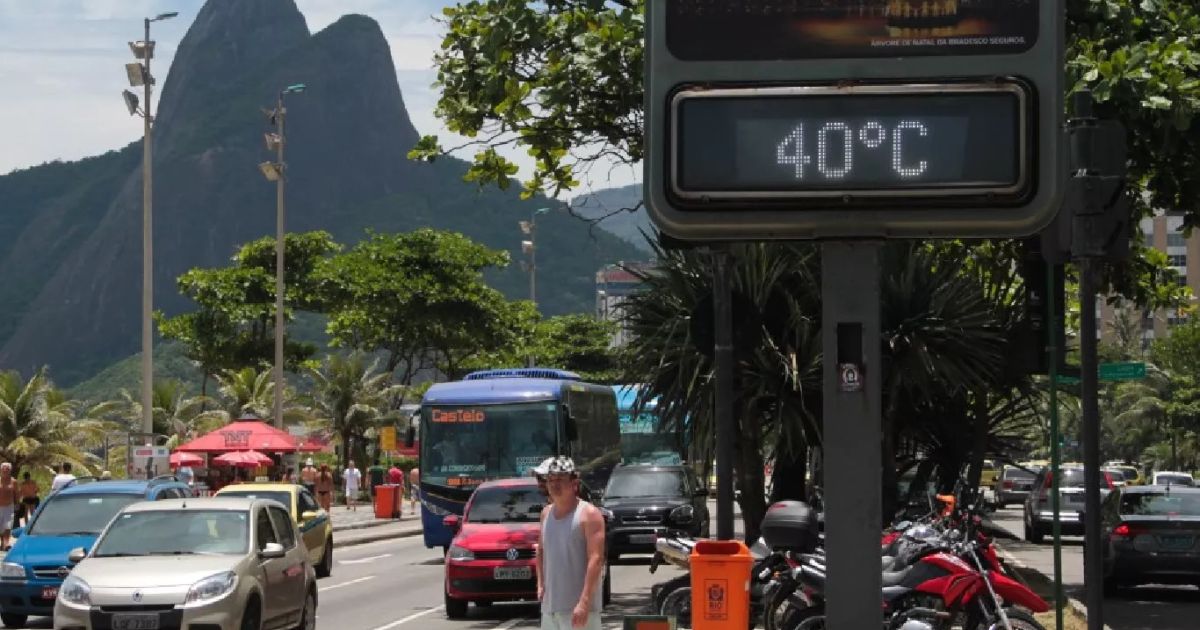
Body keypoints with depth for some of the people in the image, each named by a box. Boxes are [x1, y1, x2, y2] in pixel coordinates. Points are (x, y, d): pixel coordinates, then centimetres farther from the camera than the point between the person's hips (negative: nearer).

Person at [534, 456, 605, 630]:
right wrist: (541, 583, 9)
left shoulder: (588, 514, -9)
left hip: (578, 605, -8)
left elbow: (596, 559, -16)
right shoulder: (547, 513, 13)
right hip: (551, 604, 8)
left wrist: (584, 602, -23)